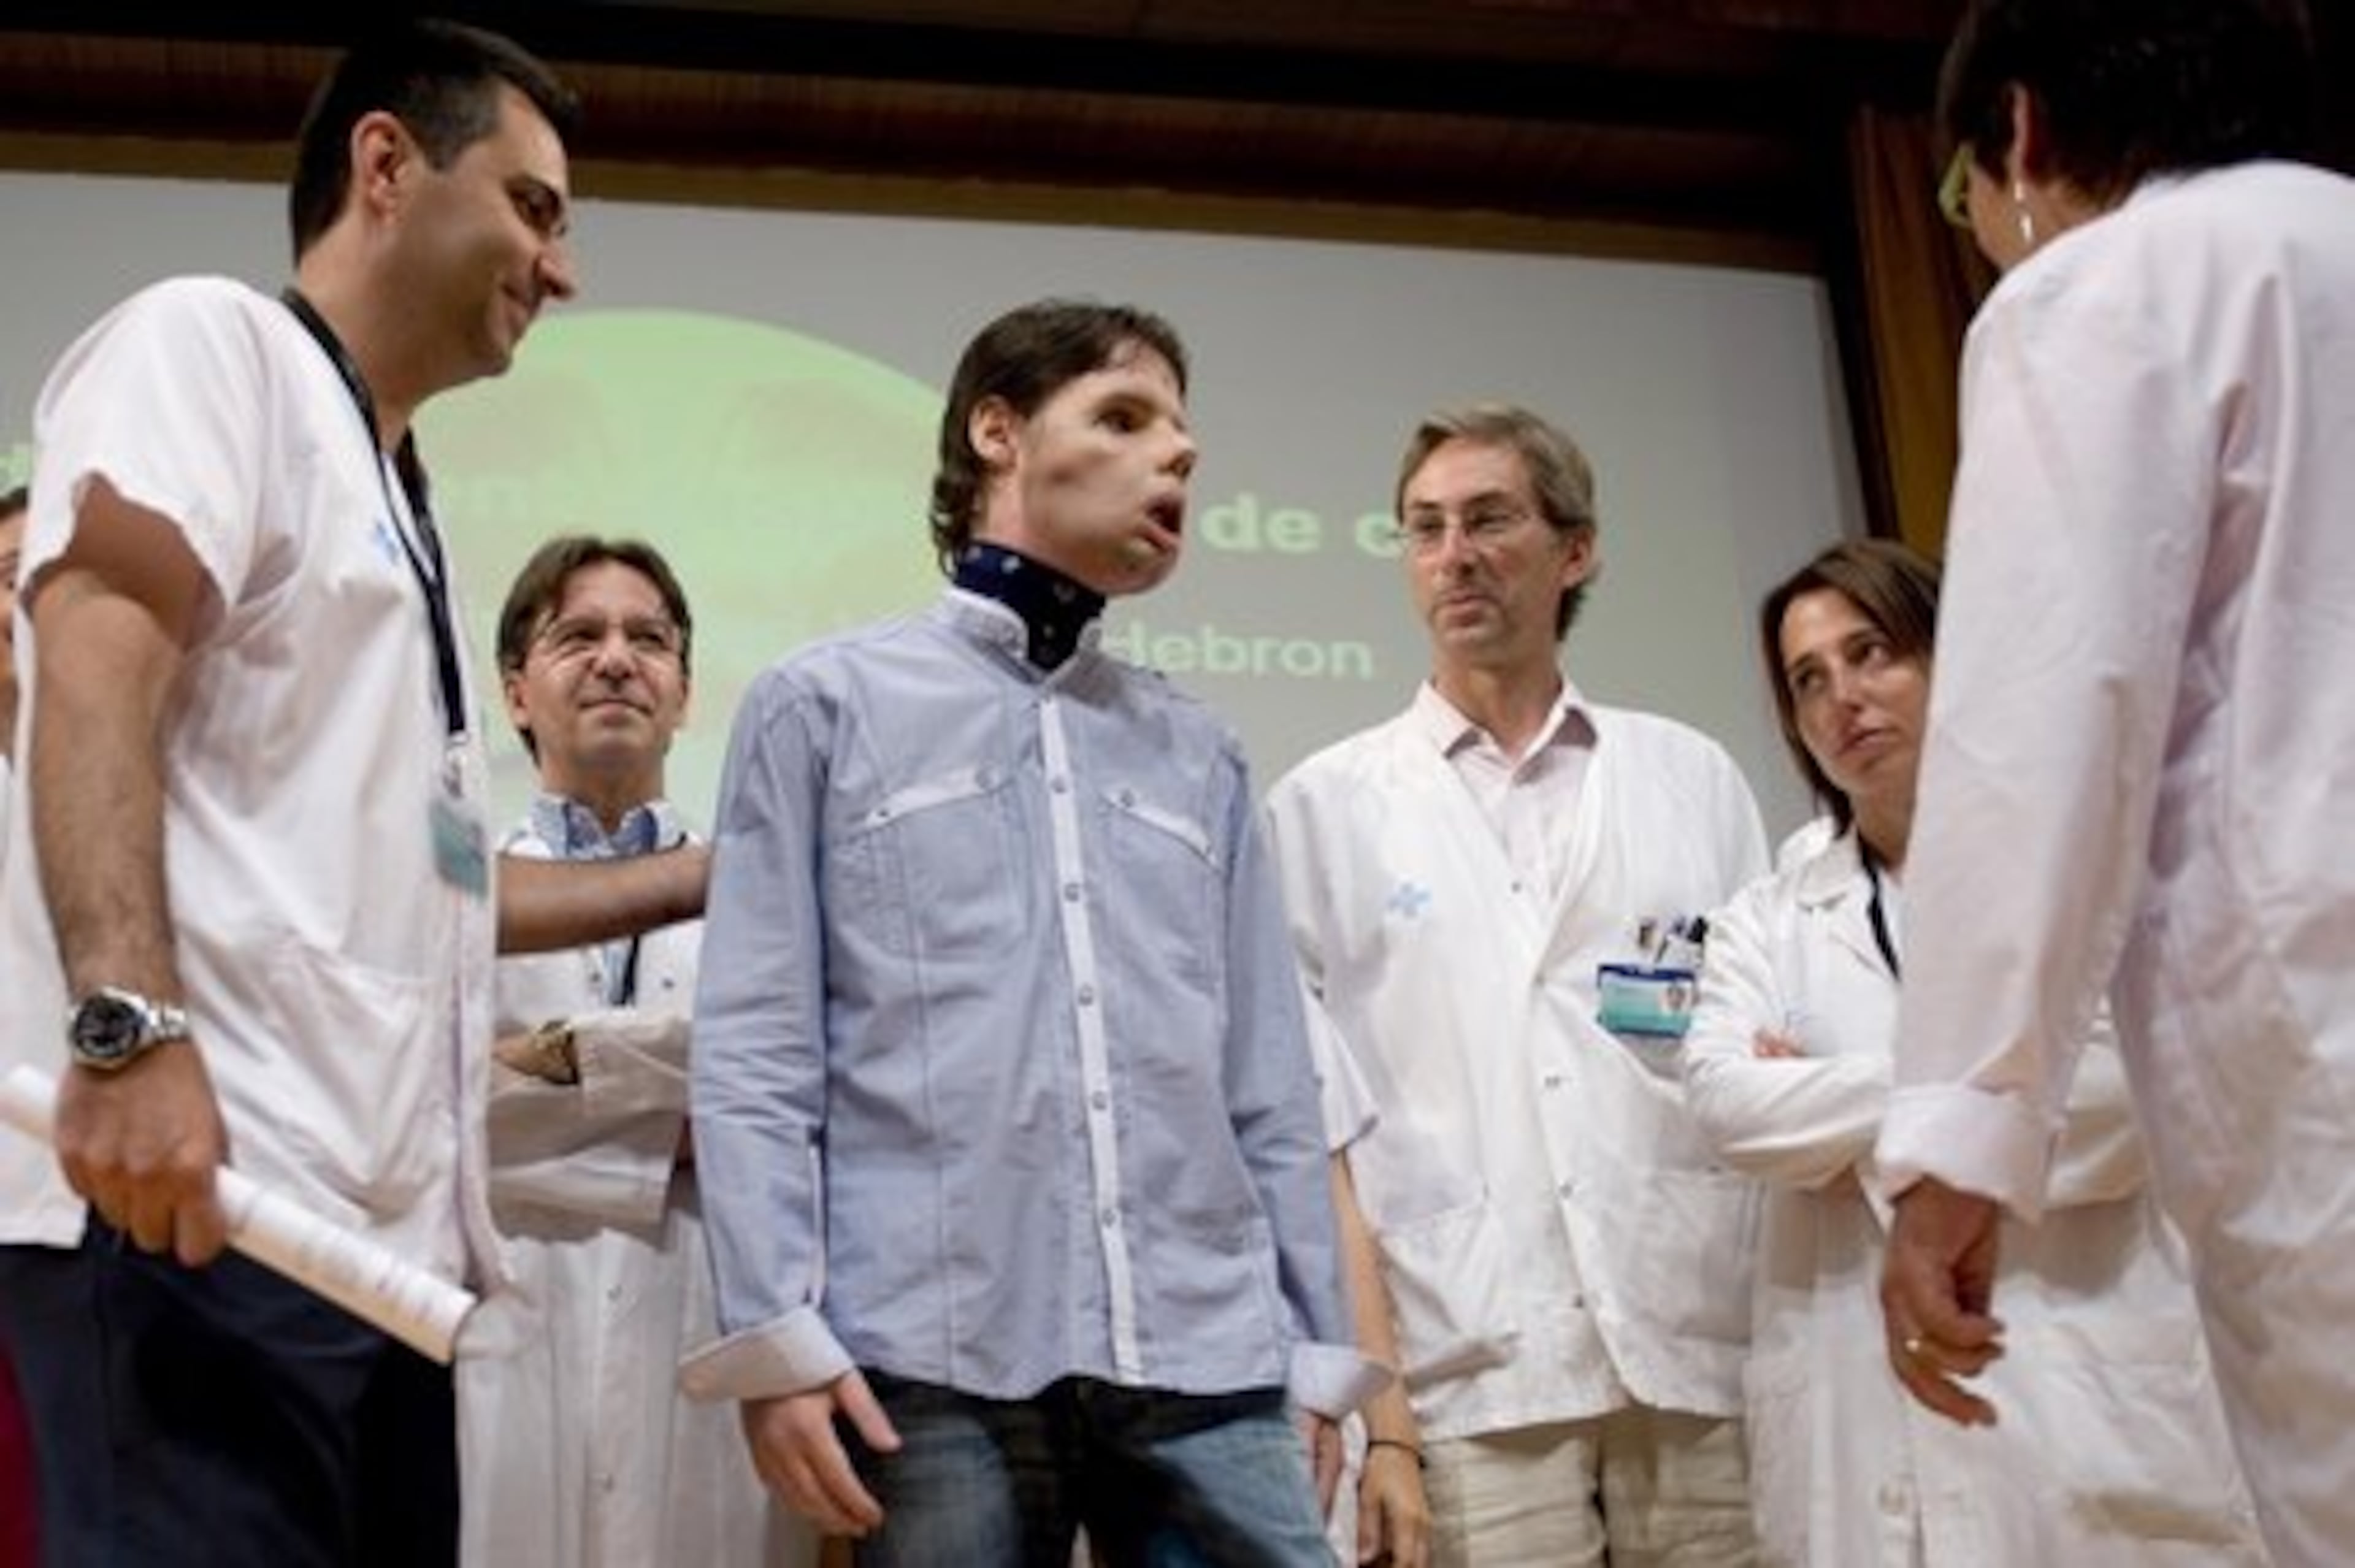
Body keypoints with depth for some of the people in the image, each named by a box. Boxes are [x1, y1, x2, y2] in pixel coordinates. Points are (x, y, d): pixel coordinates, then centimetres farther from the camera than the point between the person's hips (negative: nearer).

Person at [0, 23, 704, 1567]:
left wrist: (717, 877, 30)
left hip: (379, 1225, 9)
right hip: (201, 1197, -9)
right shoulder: (210, 341, 1)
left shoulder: (400, 507, 27)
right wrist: (131, 1026, -29)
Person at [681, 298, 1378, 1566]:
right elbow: (753, 1053, 1)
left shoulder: (1200, 756, 20)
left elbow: (1269, 1081, 17)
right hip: (938, 1360, -3)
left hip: (1208, 1362, 3)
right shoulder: (825, 708, 8)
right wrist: (776, 1335, -8)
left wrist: (1316, 1348, 12)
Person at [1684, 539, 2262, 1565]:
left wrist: (1831, 1119, -2)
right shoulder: (1765, 920, 14)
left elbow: (2122, 1107, -8)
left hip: (2086, 1397, -2)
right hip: (1868, 1422, 2)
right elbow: (1726, 1103, -3)